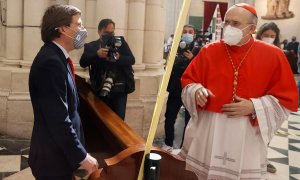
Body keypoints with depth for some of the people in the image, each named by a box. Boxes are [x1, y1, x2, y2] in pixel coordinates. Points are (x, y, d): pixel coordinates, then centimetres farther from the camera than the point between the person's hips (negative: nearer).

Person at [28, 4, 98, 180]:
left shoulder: (56, 57, 7)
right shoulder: (50, 62, -25)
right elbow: (59, 120, -27)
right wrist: (82, 156, -20)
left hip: (58, 151, 9)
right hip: (53, 156, -9)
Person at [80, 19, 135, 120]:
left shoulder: (121, 42, 7)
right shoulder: (91, 46, 3)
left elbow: (132, 60, -1)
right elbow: (83, 63, -9)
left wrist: (118, 58, -21)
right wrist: (97, 54, -26)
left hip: (120, 90, 0)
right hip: (101, 90, 0)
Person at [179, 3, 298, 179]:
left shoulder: (273, 55, -4)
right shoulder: (208, 51, 1)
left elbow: (288, 99, -1)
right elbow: (188, 80, 9)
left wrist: (253, 107, -14)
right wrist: (197, 91, -14)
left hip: (246, 135, -1)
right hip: (207, 130, 2)